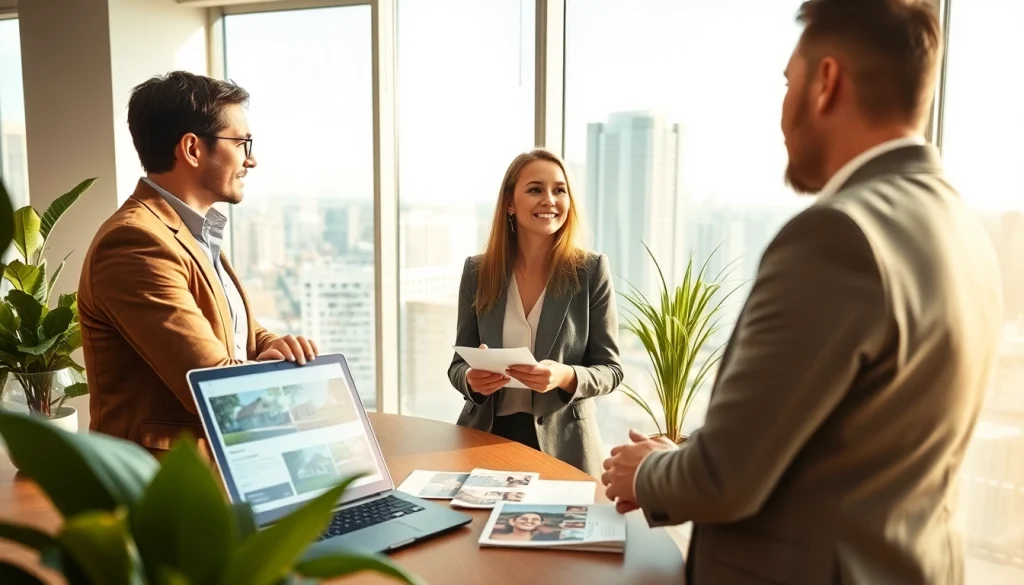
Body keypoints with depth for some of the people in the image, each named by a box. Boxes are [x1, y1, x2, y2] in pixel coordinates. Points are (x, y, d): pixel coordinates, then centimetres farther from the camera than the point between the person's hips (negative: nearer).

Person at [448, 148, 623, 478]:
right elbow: (459, 364, 5)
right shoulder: (477, 272, 0)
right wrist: (471, 380, -18)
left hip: (562, 445, -1)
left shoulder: (591, 271, -6)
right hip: (487, 436, 2)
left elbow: (610, 369, -3)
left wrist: (566, 377, -24)